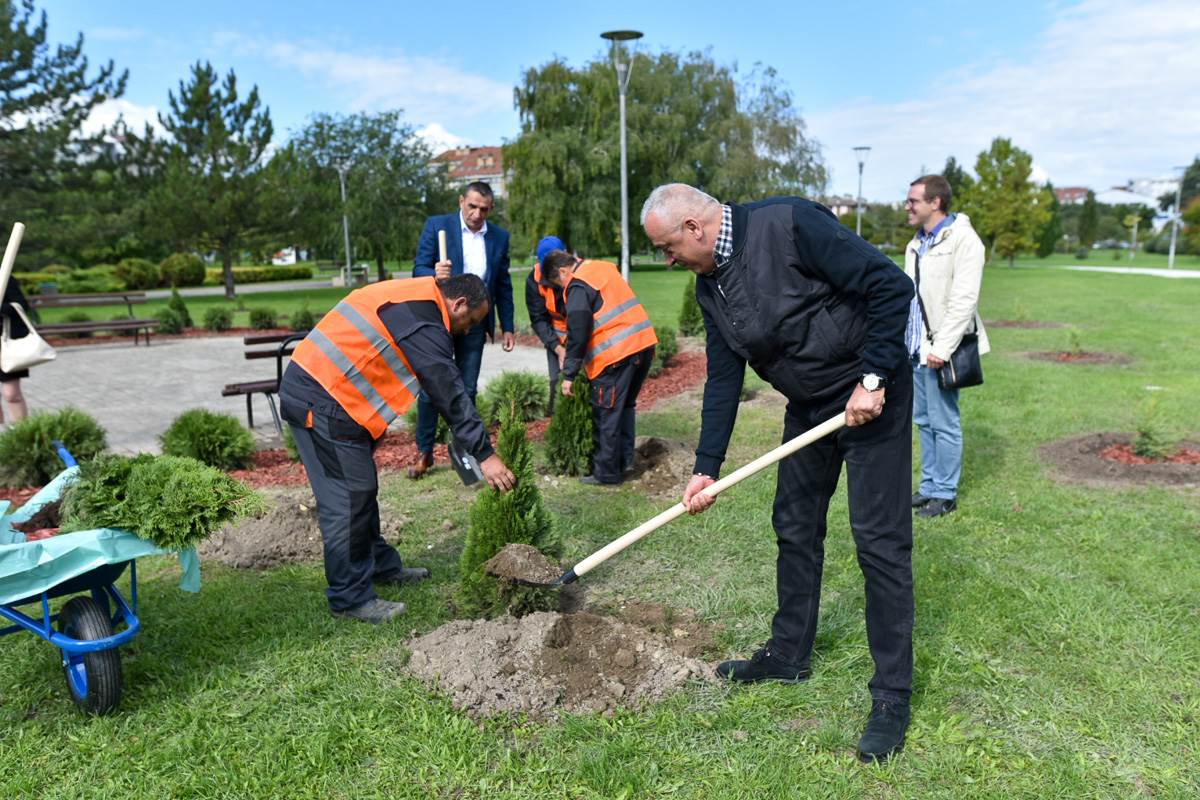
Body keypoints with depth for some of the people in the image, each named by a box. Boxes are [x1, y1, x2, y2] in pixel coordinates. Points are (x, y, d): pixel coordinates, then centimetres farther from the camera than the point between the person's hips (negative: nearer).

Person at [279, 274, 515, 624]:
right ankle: (350, 598, 5)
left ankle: (382, 566, 32)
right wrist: (485, 455, -12)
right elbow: (451, 394, -17)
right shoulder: (424, 325, -17)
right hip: (321, 402, -11)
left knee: (362, 490, 18)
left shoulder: (411, 296, 14)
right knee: (347, 501, -5)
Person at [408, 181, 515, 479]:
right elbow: (419, 269, -8)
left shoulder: (499, 237, 5)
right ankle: (424, 452, 11)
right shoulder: (436, 226, -4)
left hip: (475, 323, 3)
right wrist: (435, 274, -31)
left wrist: (507, 327, 9)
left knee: (467, 390, 7)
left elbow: (503, 285, 11)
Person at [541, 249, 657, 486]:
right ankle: (625, 460, 25)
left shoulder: (578, 287, -8)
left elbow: (577, 336, -13)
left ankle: (607, 473, 9)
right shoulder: (604, 268, 17)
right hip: (644, 343, 9)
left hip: (617, 354, -9)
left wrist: (569, 375, -7)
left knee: (606, 416, 2)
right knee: (626, 406, 21)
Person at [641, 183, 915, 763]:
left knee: (879, 539, -5)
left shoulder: (791, 225, -23)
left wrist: (872, 379, -24)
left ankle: (892, 695, 7)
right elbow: (722, 379, 4)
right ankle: (789, 654, 32)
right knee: (795, 528, 14)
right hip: (807, 405, 8)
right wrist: (707, 468, 1)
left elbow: (891, 286, -23)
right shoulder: (710, 287, 1)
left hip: (871, 394, -8)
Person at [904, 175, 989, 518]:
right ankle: (929, 486, 24)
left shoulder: (963, 239, -10)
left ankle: (945, 493, 10)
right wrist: (902, 339, 13)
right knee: (923, 420, 13)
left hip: (940, 350, -8)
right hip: (916, 348, 8)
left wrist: (942, 347, -20)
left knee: (944, 423, -1)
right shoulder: (916, 244, 17)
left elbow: (964, 300, -17)